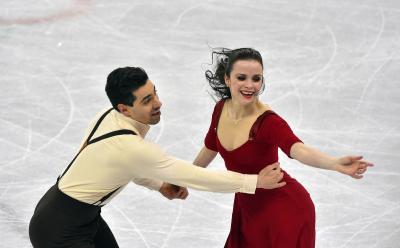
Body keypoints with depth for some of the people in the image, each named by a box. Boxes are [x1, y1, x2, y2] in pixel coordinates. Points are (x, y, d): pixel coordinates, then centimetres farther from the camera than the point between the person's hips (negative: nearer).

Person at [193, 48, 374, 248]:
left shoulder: (268, 122, -27)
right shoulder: (221, 109, -9)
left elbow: (298, 149, -46)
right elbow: (210, 148, 11)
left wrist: (337, 164, -65)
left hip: (285, 212, -6)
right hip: (247, 208, 6)